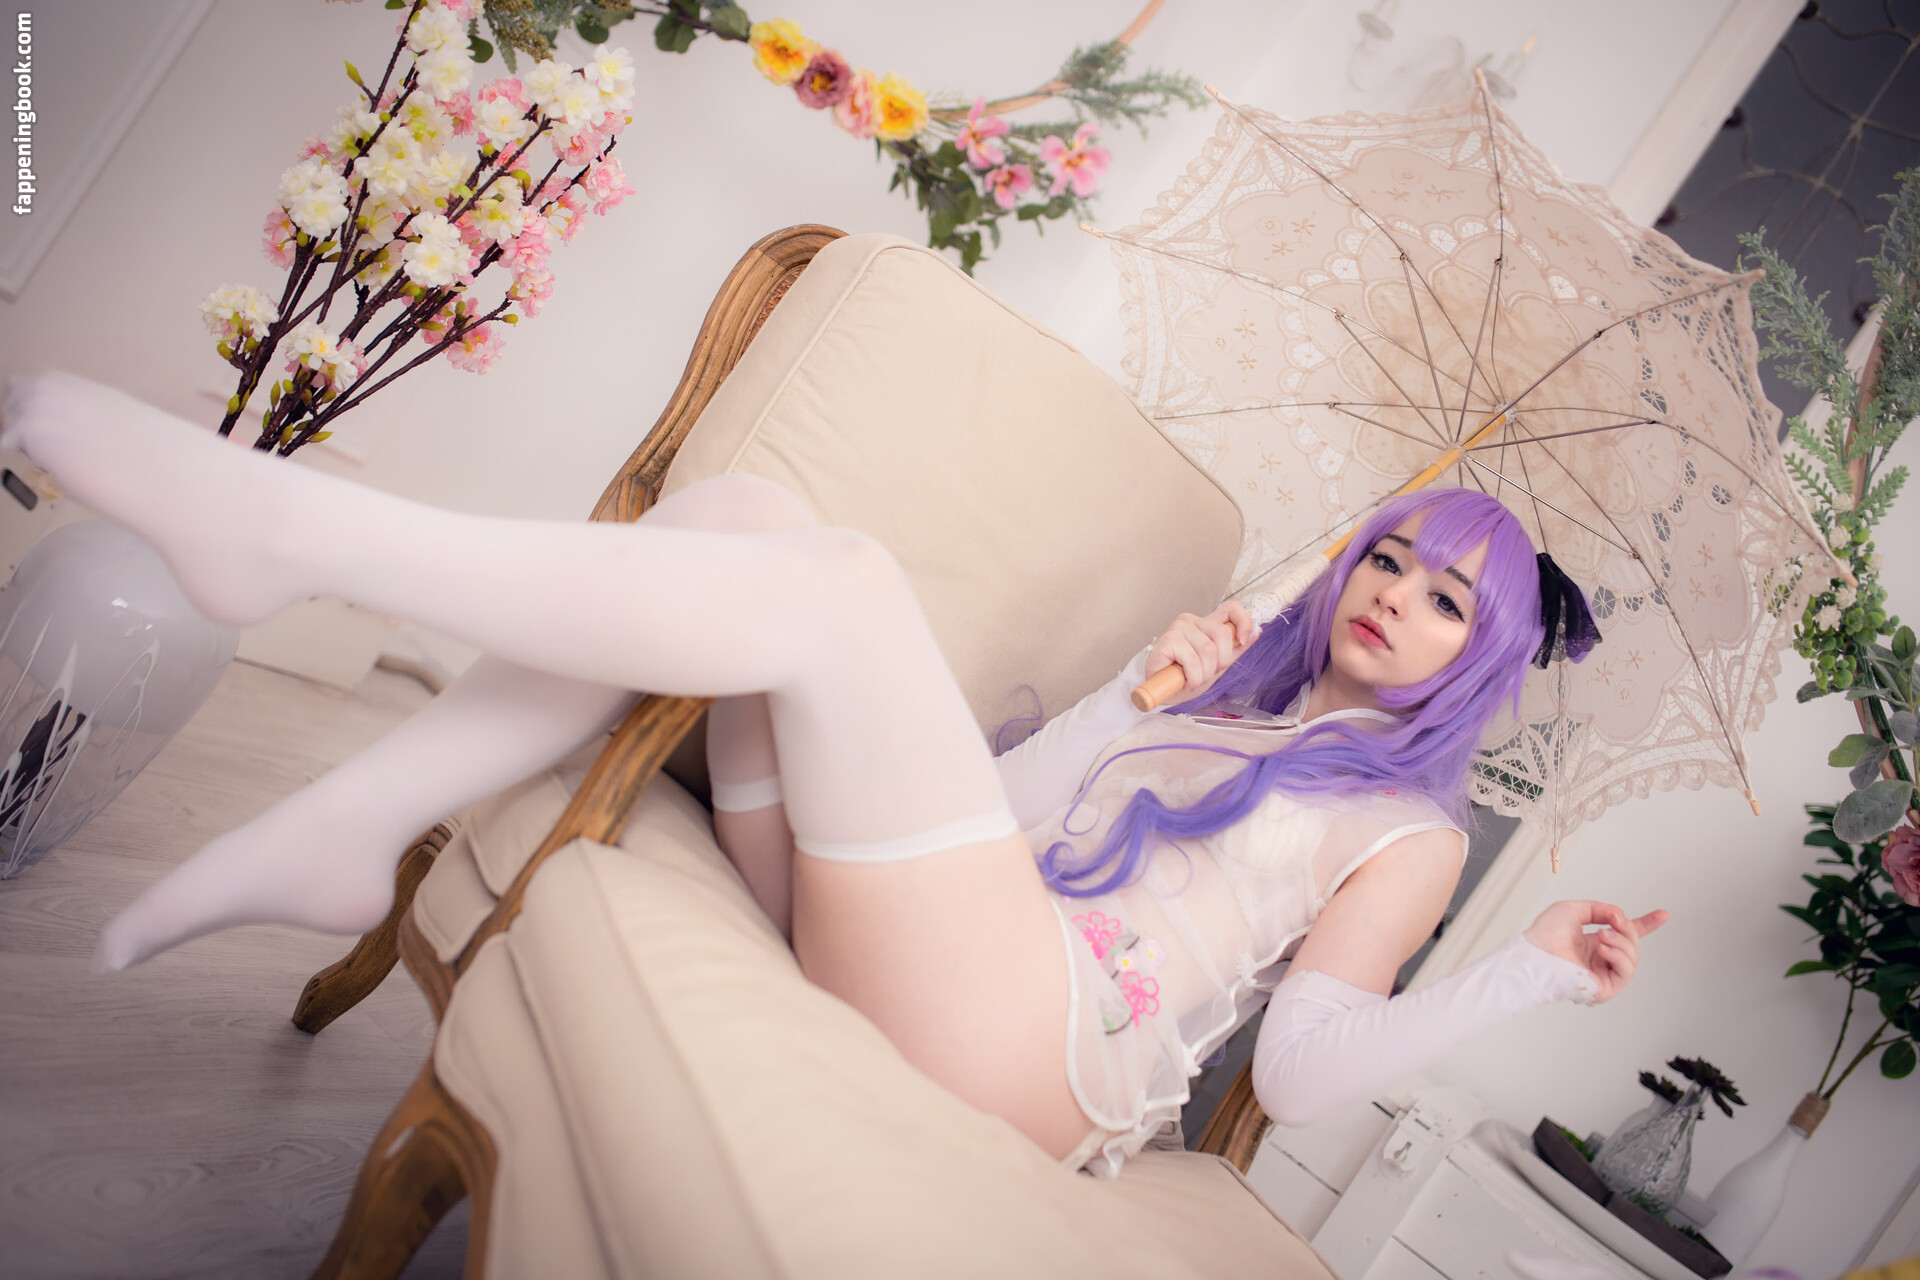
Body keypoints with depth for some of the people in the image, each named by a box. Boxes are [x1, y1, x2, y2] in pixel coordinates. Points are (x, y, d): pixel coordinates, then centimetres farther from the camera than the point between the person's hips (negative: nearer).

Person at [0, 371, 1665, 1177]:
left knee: (832, 586, -25)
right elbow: (1002, 801, 16)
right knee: (737, 506, -8)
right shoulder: (1223, 682, 28)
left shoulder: (1411, 825, 15)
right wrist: (1143, 691, 4)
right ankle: (345, 838, -9)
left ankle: (290, 528, -15)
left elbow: (1302, 1067, 0)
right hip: (872, 952, 6)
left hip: (1012, 1045, -5)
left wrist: (1529, 973, -9)